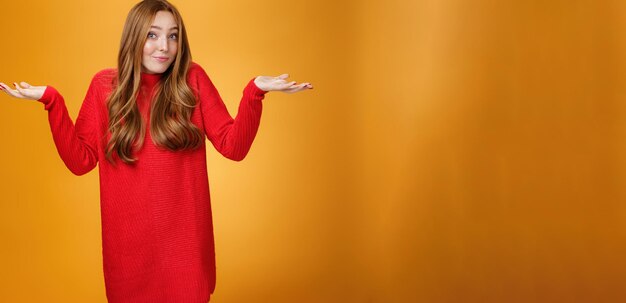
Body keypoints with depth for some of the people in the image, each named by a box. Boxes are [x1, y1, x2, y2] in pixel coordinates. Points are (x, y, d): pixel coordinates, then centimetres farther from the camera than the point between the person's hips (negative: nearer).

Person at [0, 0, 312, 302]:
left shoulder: (192, 79, -4)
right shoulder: (105, 84, -2)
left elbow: (233, 147, -7)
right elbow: (80, 160, -3)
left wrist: (255, 91, -19)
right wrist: (51, 100, -11)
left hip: (184, 236, 0)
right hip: (128, 237, 1)